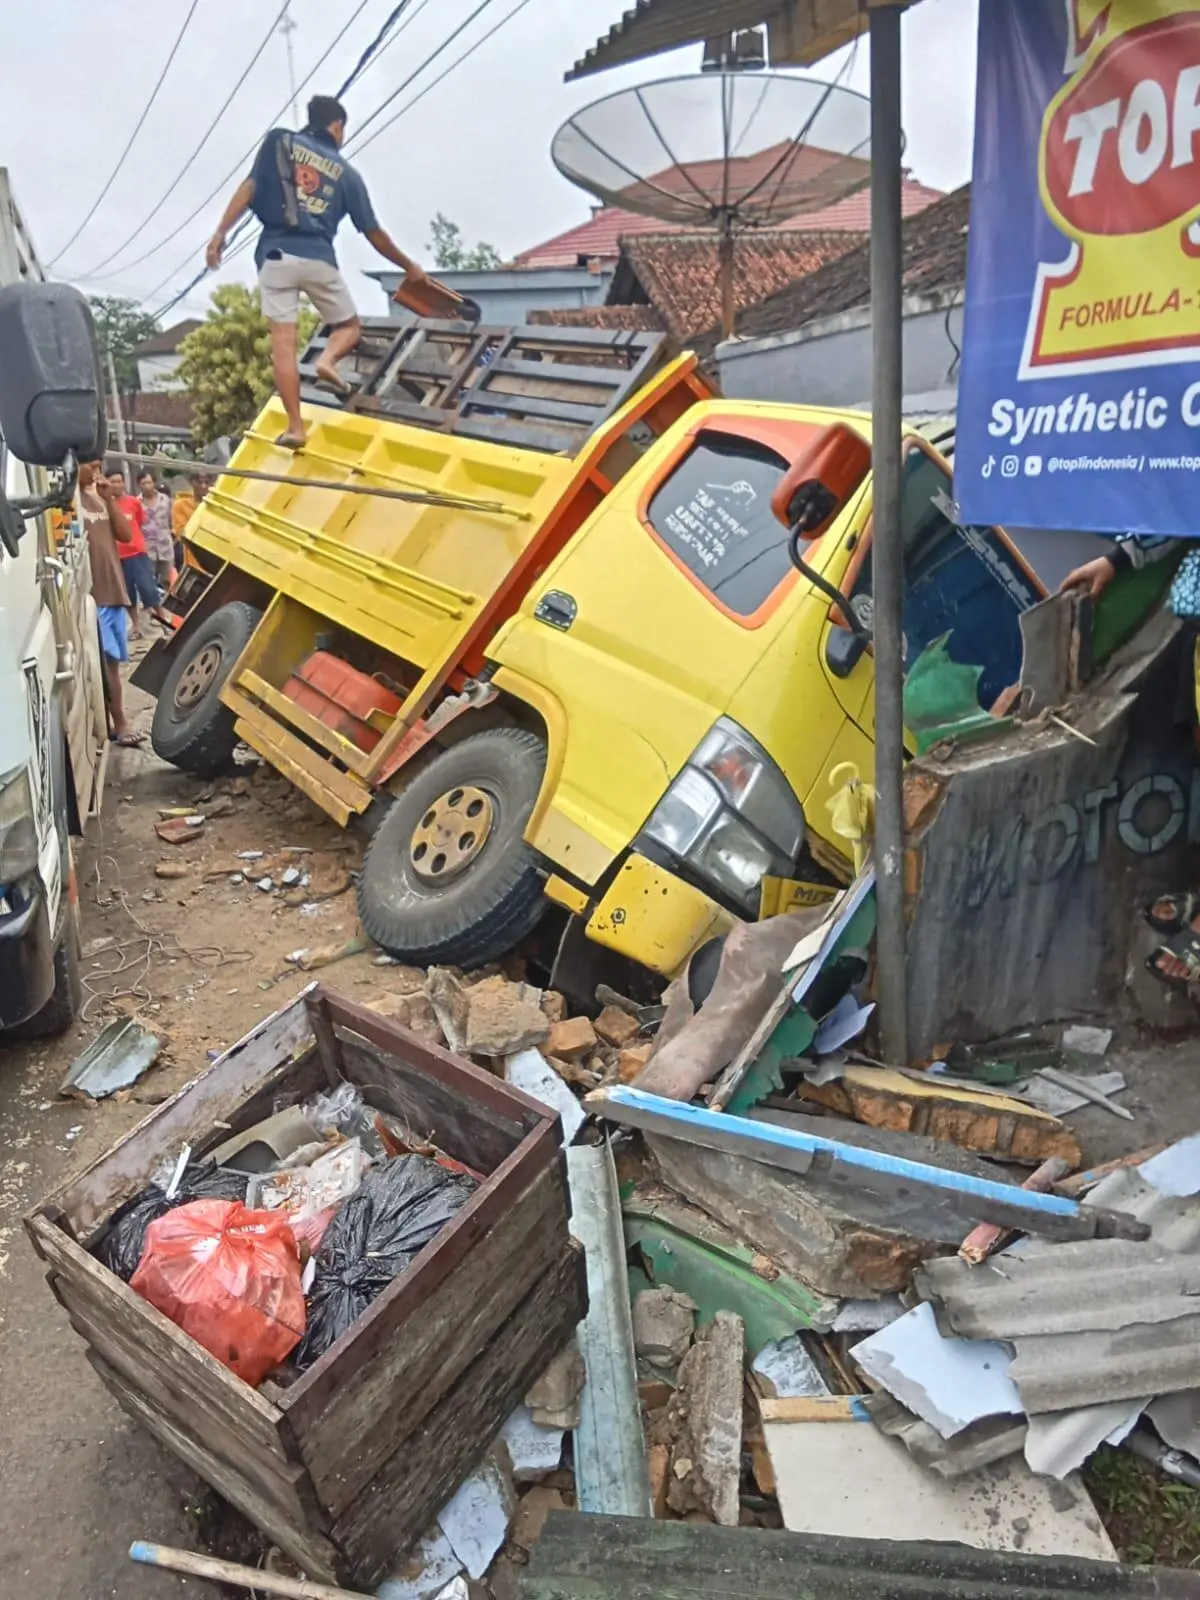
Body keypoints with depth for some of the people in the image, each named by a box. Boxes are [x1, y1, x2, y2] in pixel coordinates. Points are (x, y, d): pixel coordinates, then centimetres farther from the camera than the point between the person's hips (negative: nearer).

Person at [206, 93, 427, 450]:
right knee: (349, 325, 20)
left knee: (283, 340, -2)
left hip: (276, 254, 1)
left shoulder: (279, 141, 13)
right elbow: (374, 234, 14)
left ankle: (295, 427, -9)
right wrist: (409, 267, 27)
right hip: (318, 258, 0)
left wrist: (220, 233, -1)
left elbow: (250, 187, 0)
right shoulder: (345, 172, 13)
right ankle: (328, 360, -13)